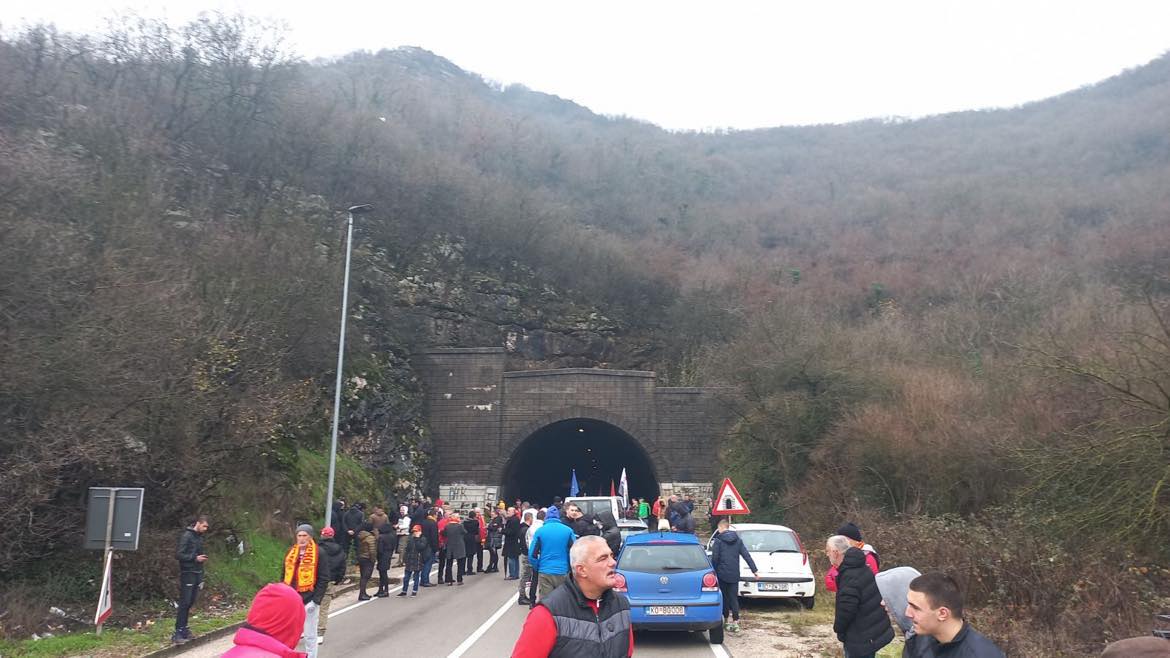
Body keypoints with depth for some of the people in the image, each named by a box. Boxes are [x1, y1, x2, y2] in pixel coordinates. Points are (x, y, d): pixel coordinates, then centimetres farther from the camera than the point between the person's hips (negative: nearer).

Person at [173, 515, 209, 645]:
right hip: (187, 574, -8)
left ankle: (183, 628, 16)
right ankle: (178, 633, -8)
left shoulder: (199, 537, 14)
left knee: (190, 603, 9)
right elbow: (179, 555, -15)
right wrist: (195, 558, -19)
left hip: (197, 574, 8)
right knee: (184, 603, -9)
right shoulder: (186, 536, -10)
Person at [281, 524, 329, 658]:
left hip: (309, 601, -5)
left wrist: (316, 601, -13)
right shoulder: (290, 552, 8)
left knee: (310, 635, 5)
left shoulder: (318, 553, -7)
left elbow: (323, 579, -8)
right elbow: (284, 576, 16)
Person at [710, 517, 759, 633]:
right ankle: (735, 622, -4)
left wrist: (713, 572, -1)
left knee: (724, 597, 9)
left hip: (722, 574, -3)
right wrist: (755, 570, 2)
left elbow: (714, 558, -12)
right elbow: (747, 556, 3)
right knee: (734, 597, 4)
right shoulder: (738, 540, 7)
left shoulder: (718, 541, -7)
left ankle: (725, 621, 16)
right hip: (734, 575, 3)